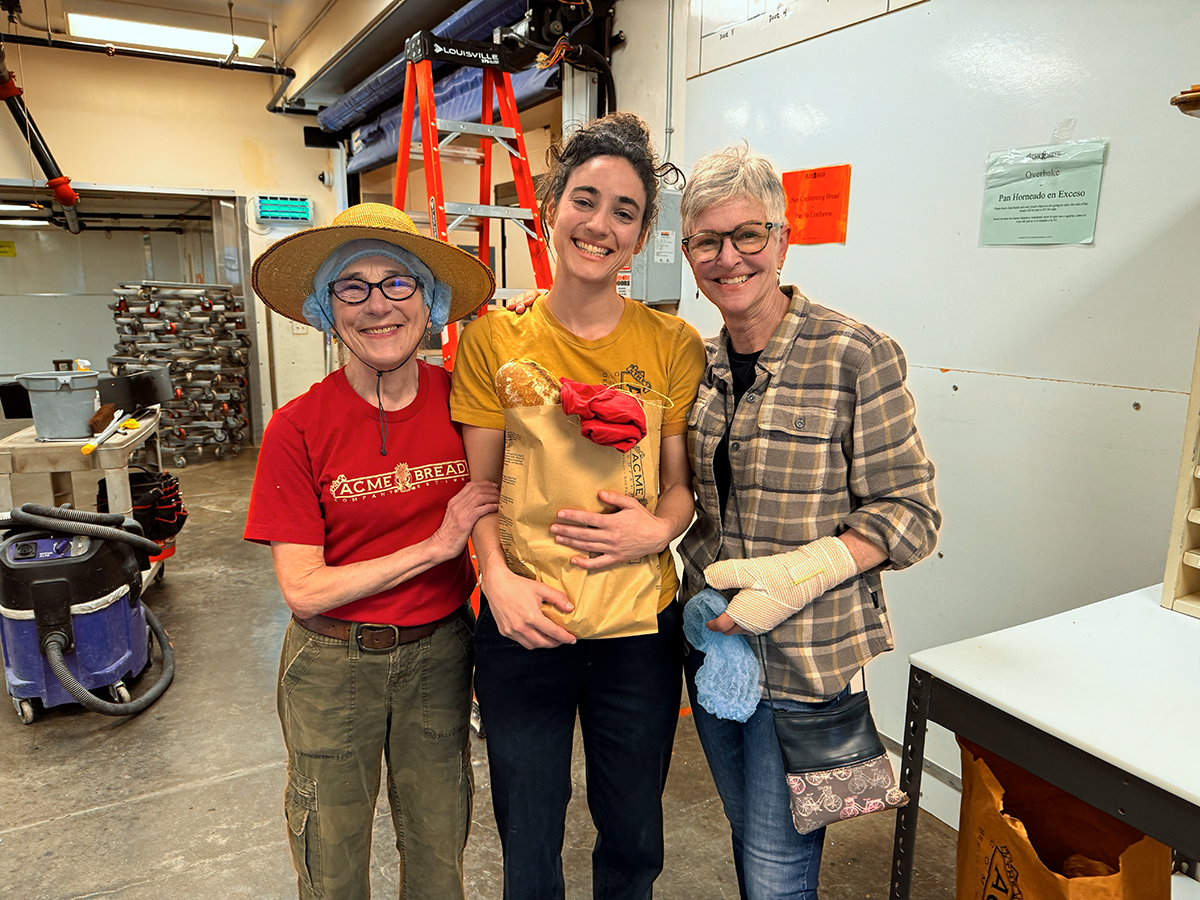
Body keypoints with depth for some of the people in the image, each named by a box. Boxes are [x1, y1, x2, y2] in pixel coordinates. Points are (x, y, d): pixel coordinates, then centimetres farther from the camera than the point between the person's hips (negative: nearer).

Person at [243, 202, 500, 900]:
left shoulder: (461, 398, -9)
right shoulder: (297, 428, -15)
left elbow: (491, 504, 6)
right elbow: (304, 590, -15)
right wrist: (437, 545, -19)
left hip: (438, 655, 2)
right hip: (334, 665, -1)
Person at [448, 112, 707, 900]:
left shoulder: (673, 344, -3)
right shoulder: (494, 339, -4)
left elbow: (683, 483, 2)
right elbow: (482, 483, -2)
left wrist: (658, 530, -19)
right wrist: (497, 576, -18)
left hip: (640, 625, 1)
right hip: (523, 626, 0)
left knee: (633, 837, 22)